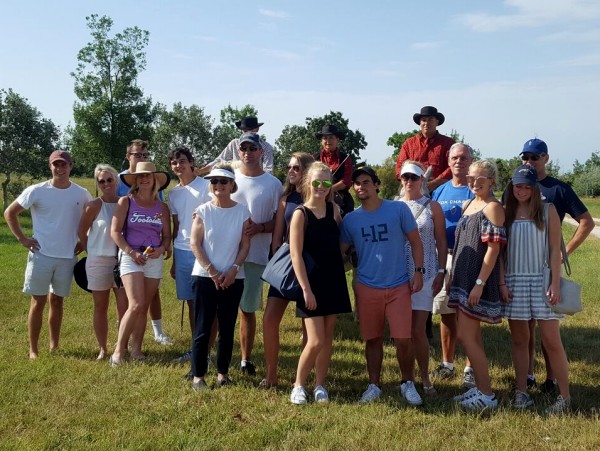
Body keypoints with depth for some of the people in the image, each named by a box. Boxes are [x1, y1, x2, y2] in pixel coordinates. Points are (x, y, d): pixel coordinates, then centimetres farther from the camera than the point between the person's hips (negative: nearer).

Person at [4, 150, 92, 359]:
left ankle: (54, 347, 21)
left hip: (67, 257, 2)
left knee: (57, 301, 12)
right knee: (38, 302, 1)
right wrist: (22, 239, -6)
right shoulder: (36, 191, -7)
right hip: (41, 255, -2)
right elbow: (10, 213, 0)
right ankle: (33, 350, 9)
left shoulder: (81, 194, 0)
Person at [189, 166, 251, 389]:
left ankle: (222, 372, 20)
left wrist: (233, 270, -11)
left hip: (233, 279, 2)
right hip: (204, 277, -1)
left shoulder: (242, 211, 1)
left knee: (227, 328, 8)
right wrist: (213, 272, -11)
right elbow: (195, 244, -5)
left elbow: (245, 245, 1)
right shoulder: (203, 211, -2)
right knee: (202, 328, 1)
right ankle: (198, 375, 9)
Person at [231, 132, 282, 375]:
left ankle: (246, 359, 21)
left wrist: (259, 228, -16)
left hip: (255, 255, -1)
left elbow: (278, 221, 2)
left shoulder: (273, 184, 2)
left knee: (248, 308, 9)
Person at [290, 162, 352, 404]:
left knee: (328, 338, 9)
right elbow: (295, 254, -13)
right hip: (312, 283, -5)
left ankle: (320, 385, 22)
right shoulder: (301, 214, -8)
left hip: (334, 280, 5)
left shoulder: (333, 210, 6)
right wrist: (306, 289, -18)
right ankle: (298, 386, 11)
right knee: (316, 341, -8)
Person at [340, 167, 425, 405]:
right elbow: (339, 251, 10)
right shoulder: (350, 219, 3)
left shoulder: (399, 209, -3)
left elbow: (415, 241, 2)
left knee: (403, 339, -4)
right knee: (372, 339, 10)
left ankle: (408, 383, 17)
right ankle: (374, 385, 24)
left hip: (399, 286, -2)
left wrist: (418, 271, -5)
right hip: (366, 288, 2)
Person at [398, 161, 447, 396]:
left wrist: (441, 272, -3)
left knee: (418, 330, -5)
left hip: (425, 276, -2)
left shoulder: (432, 206, 3)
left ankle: (425, 379, 10)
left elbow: (441, 241, 3)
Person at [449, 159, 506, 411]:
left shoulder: (492, 207, -11)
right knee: (473, 336, 12)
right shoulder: (468, 205, 14)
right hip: (464, 278, 8)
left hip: (479, 280, -8)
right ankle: (480, 388, 21)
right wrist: (453, 276, 15)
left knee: (465, 336, -8)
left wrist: (480, 284, -20)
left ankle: (487, 395, 1)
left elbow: (494, 248, -16)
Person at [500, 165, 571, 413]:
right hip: (513, 281, 2)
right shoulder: (505, 213, 5)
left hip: (541, 280, -2)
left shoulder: (547, 211, 1)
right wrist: (501, 283, -2)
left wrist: (555, 283, -9)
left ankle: (565, 396, 5)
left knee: (552, 341, -3)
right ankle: (521, 392, 16)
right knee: (519, 339, 8)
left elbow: (555, 249, -2)